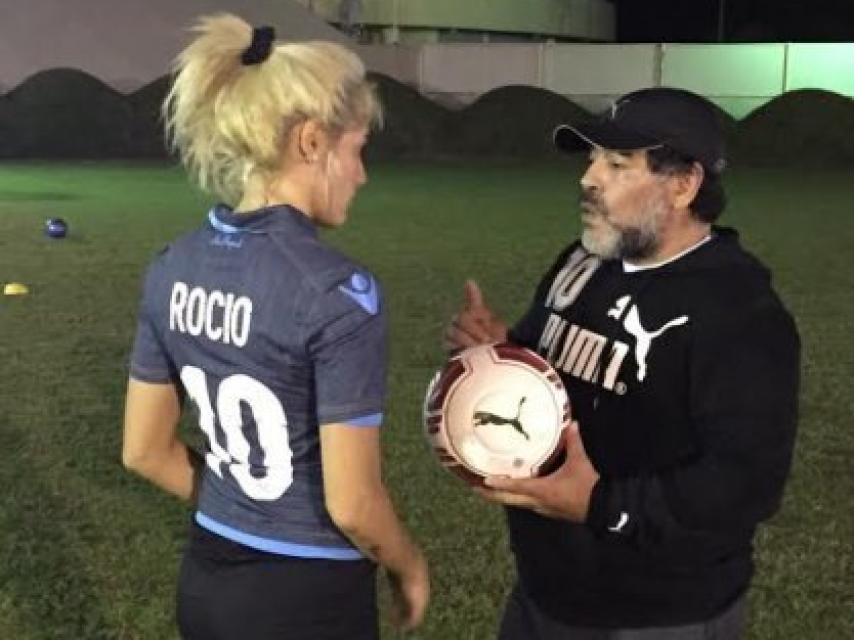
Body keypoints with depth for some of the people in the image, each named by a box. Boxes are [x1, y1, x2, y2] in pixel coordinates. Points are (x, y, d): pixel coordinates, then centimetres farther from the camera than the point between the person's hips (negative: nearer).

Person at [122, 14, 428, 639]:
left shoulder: (174, 268, -3)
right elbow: (351, 504, -19)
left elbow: (145, 450, 5)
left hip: (205, 579, 6)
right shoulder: (337, 292, -23)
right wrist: (410, 567, -1)